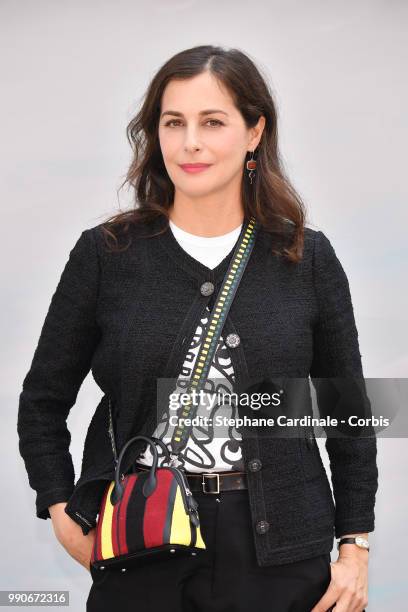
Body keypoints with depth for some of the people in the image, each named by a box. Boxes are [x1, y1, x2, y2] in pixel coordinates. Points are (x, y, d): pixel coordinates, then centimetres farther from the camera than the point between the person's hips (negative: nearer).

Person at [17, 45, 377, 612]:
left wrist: (354, 545, 4)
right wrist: (61, 512, -4)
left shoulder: (308, 259, 1)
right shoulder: (105, 255, -1)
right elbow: (43, 401, 7)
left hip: (277, 551, 1)